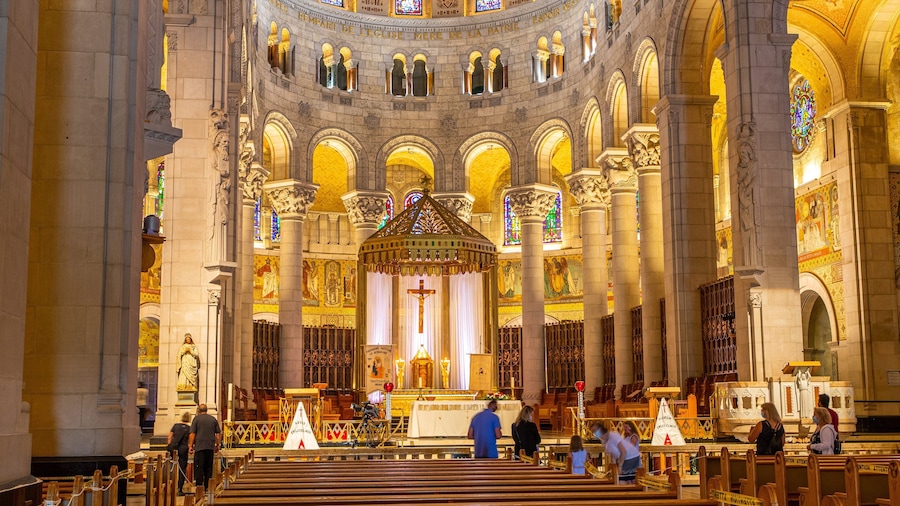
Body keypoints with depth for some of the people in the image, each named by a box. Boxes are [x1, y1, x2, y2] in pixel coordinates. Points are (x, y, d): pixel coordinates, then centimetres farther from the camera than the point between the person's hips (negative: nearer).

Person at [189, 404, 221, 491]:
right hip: (210, 447, 4)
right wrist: (217, 445, 20)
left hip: (199, 446, -4)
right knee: (209, 467, 9)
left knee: (198, 467, -2)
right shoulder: (213, 419, 11)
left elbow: (192, 434, -3)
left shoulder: (196, 419, 0)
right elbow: (218, 434, 12)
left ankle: (199, 486, -7)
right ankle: (207, 487, 10)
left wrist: (191, 446, 2)